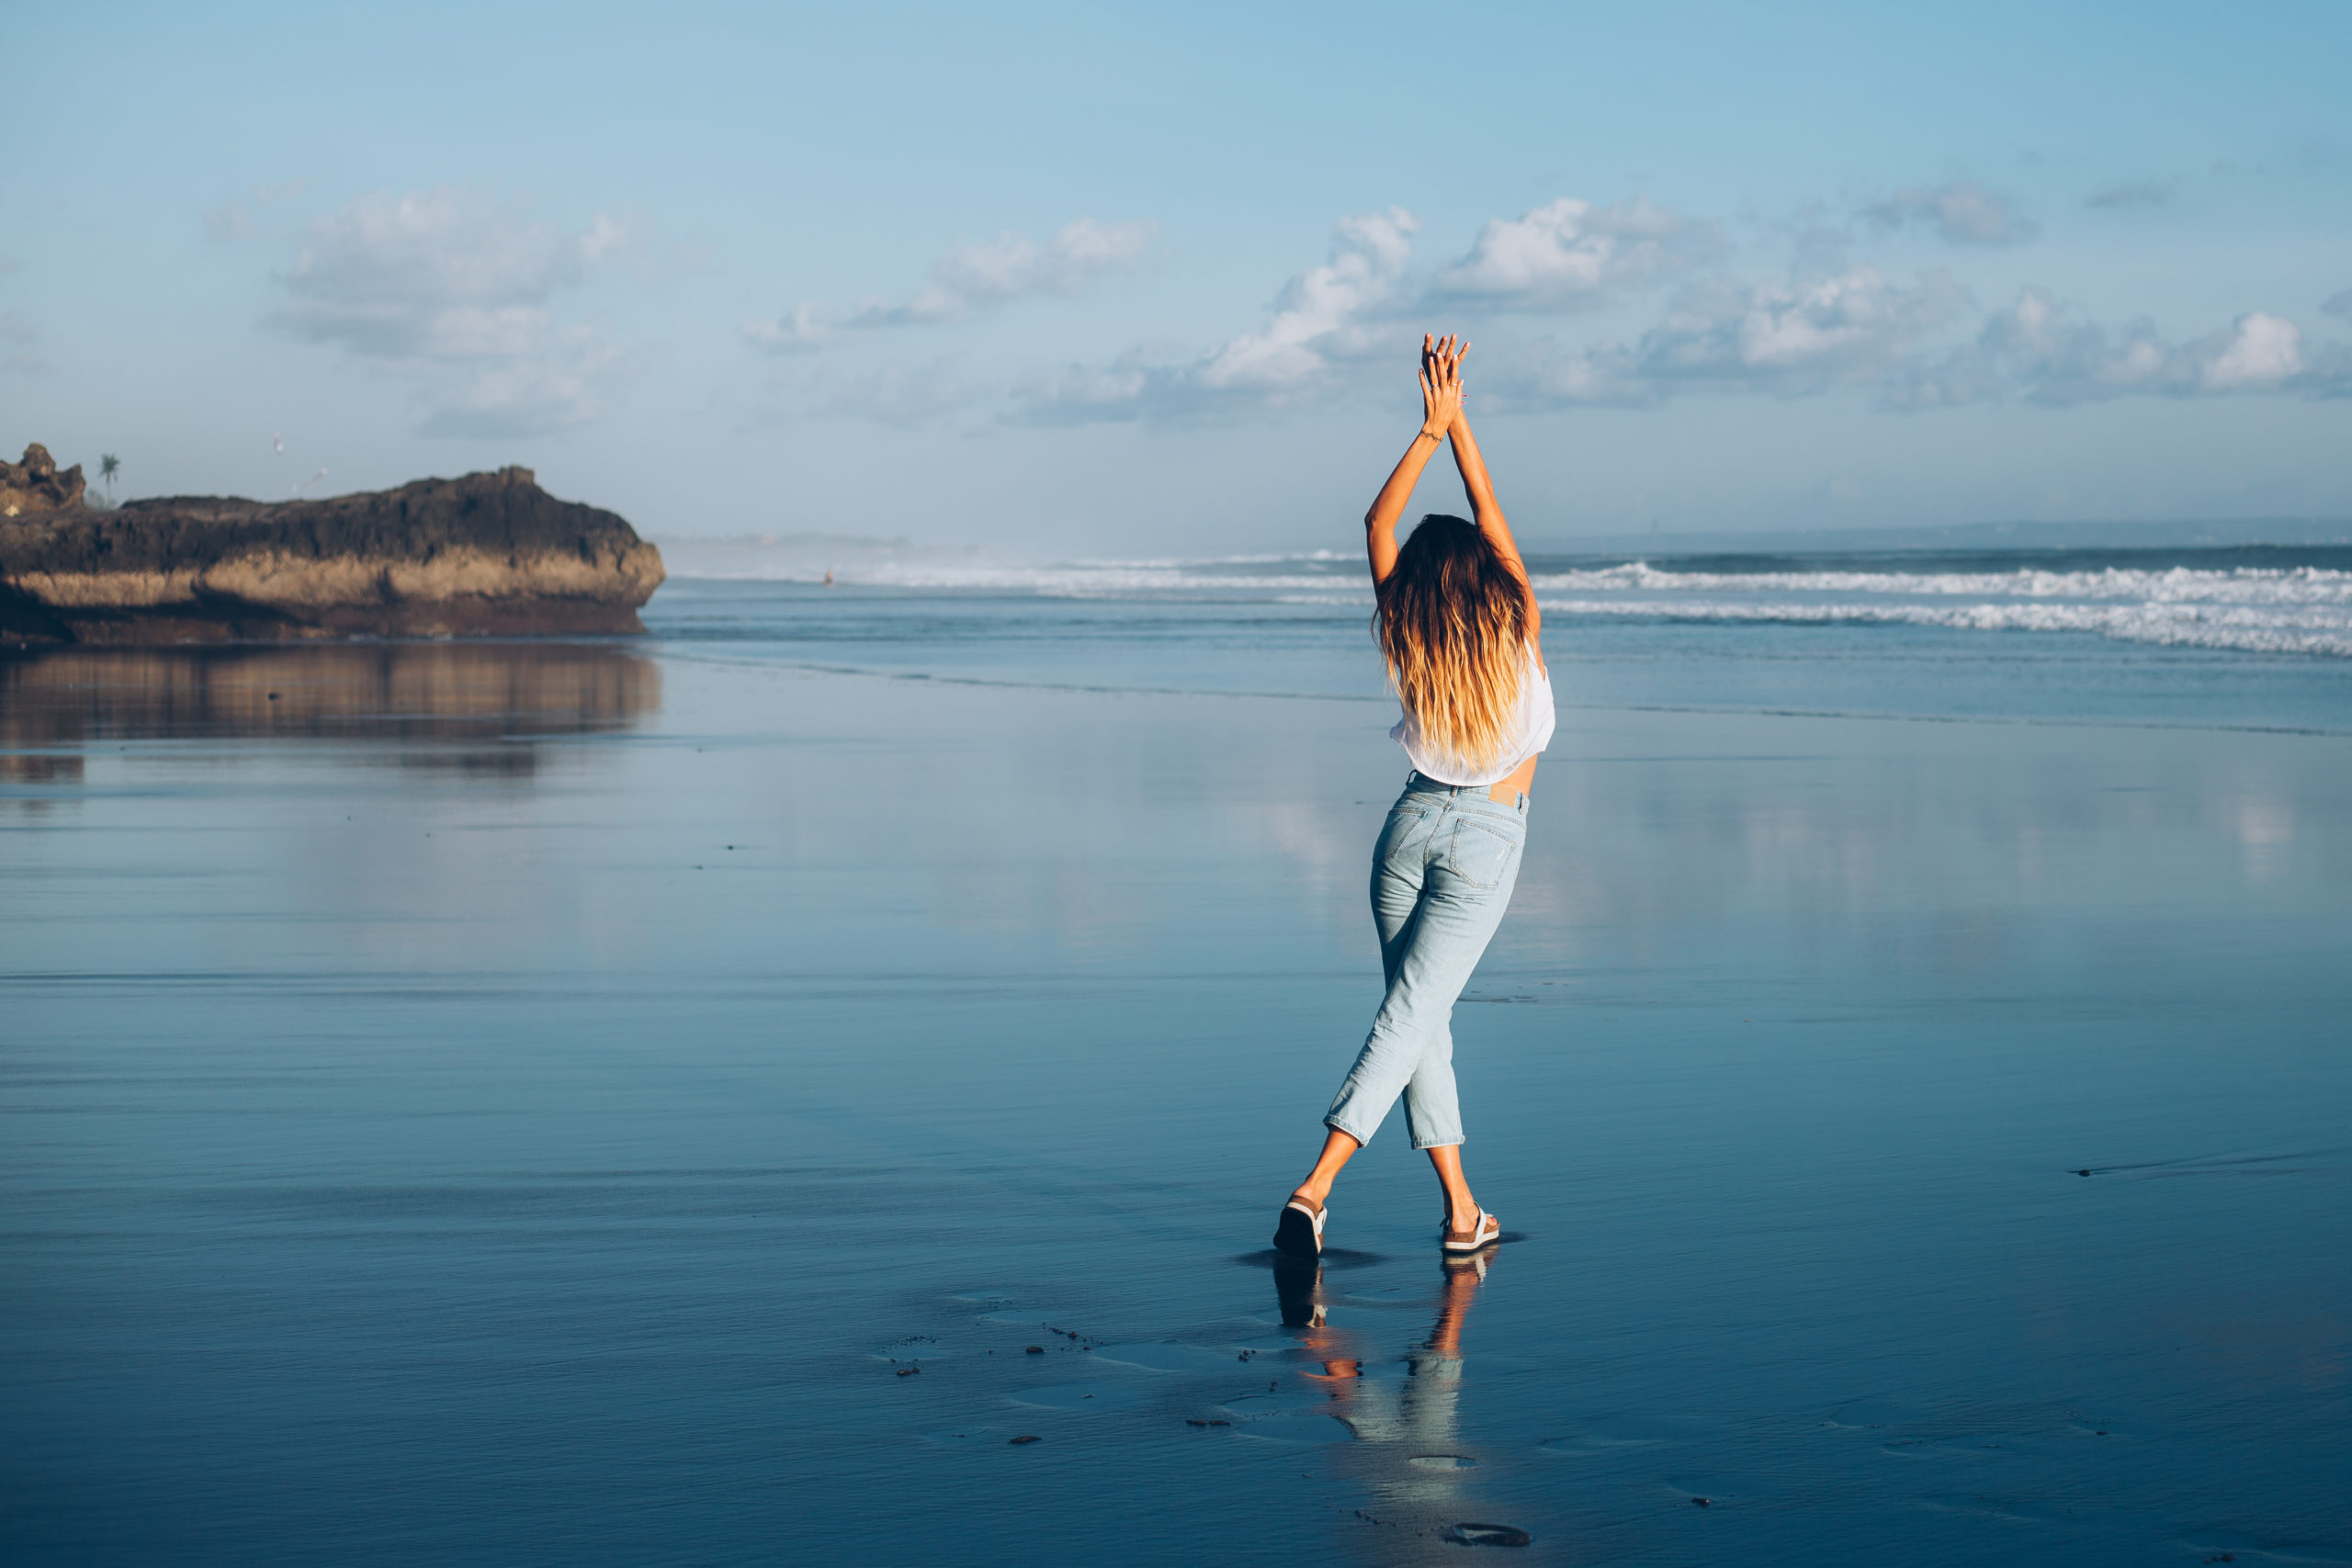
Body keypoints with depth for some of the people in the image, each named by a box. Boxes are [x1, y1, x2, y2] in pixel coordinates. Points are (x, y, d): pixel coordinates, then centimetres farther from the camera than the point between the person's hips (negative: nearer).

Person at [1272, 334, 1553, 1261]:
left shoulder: (1408, 638, -4)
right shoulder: (1516, 630, -9)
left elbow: (1378, 525, 6)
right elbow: (1491, 518, -1)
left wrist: (1429, 431, 6)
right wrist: (1455, 423, 0)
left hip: (1413, 822, 3)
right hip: (1486, 842, -3)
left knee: (1422, 1019, 10)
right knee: (1409, 1019, -8)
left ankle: (1461, 1211, 13)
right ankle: (1314, 1188, -21)